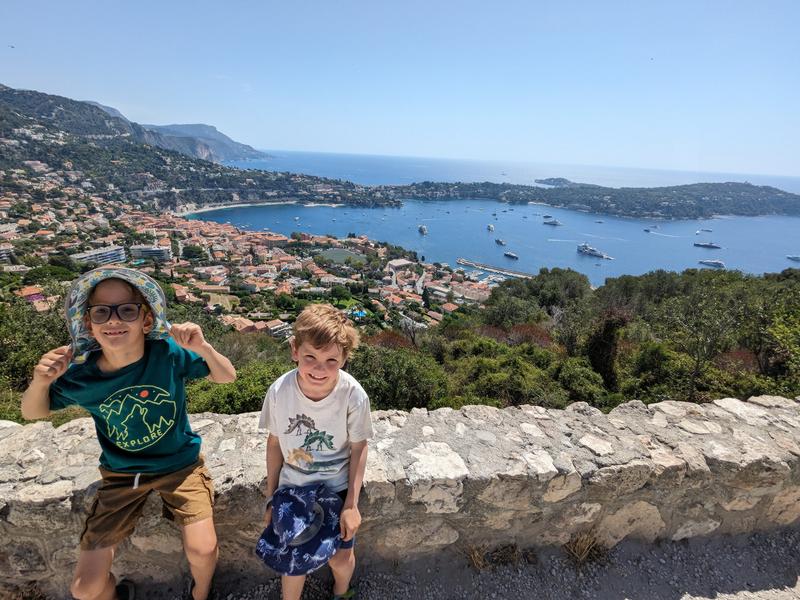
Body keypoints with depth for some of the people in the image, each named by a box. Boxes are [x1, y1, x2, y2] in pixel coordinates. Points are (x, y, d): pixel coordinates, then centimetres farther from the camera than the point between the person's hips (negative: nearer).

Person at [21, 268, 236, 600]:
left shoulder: (169, 352, -24)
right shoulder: (80, 375, -18)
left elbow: (227, 377, -14)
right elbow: (32, 412, 2)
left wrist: (203, 347, -35)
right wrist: (39, 382, -22)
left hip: (179, 463, -2)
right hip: (122, 473, 2)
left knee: (203, 551, -16)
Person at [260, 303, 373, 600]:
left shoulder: (354, 395, -28)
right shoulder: (280, 390, -23)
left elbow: (358, 447, -12)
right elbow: (275, 442, -6)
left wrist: (352, 503, -11)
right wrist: (271, 498, 2)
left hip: (337, 488, -1)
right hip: (292, 488, 1)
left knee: (340, 557, 14)